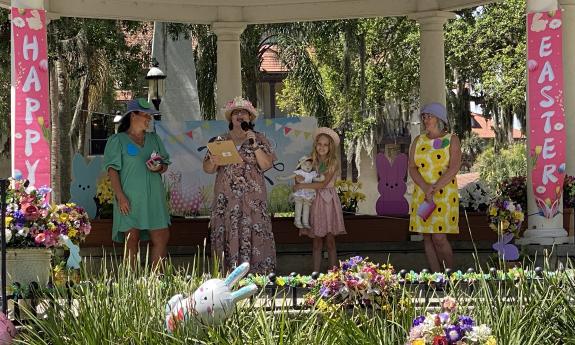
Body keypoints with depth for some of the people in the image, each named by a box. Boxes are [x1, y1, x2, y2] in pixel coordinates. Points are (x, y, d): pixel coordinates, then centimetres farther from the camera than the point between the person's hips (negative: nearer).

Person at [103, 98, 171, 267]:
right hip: (129, 200, -5)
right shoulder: (117, 140, 2)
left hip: (154, 199, 5)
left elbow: (165, 164, 20)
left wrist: (159, 168, -4)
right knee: (132, 242, -3)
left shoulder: (154, 139, 18)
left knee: (161, 239, -2)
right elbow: (112, 170, -5)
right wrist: (120, 196, -15)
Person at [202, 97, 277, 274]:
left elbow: (266, 165, -3)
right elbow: (207, 168, 12)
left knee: (254, 236, -9)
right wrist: (213, 162, -10)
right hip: (226, 198, 2)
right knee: (227, 237, -3)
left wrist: (254, 145, -12)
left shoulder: (259, 139, 8)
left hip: (252, 198, -2)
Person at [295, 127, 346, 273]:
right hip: (314, 201, 3)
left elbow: (323, 184, -14)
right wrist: (298, 178, -11)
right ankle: (316, 273, 8)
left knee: (330, 240, 1)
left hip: (329, 201, -3)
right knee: (317, 241, 5)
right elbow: (301, 176, 12)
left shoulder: (334, 162, -6)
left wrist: (301, 186, -12)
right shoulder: (312, 161, 4)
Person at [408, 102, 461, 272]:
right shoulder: (418, 141, 12)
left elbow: (454, 168, -9)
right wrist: (426, 187, -14)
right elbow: (412, 168, 3)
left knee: (439, 237, -13)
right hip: (421, 195, 4)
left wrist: (434, 189, -18)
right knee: (427, 238, 1)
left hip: (444, 194, -4)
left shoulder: (451, 139, 2)